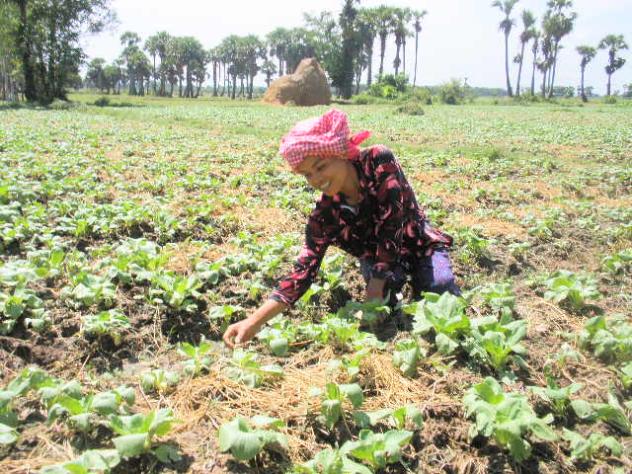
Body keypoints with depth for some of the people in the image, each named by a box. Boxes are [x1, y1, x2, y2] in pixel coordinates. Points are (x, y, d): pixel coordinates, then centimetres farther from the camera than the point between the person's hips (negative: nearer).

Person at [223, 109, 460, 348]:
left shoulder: (379, 161, -29)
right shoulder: (325, 214, -22)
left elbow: (392, 223, -31)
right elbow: (304, 269, -24)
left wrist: (376, 285, -29)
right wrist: (254, 322, -33)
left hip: (420, 243, 0)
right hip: (377, 256, 1)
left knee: (441, 287, -26)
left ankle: (418, 284, 9)